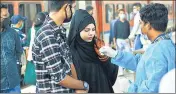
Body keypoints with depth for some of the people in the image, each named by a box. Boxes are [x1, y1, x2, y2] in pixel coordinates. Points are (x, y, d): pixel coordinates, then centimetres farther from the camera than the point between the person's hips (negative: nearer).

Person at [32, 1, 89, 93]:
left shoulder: (60, 31, 5)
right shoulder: (47, 36, -24)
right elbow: (58, 77, -24)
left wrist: (78, 88, -4)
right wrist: (84, 85, -10)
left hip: (66, 90, 8)